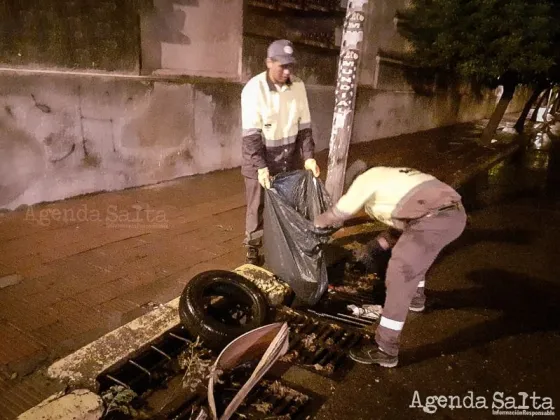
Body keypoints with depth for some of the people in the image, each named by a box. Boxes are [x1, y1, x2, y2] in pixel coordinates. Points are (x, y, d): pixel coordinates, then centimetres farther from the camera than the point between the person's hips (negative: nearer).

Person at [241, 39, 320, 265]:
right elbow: (251, 134, -19)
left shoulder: (298, 86, -5)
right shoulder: (254, 89, -18)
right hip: (260, 157, -4)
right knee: (257, 206, 6)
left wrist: (309, 156, -8)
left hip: (289, 156, 4)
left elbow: (304, 126, 1)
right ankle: (252, 247, 24)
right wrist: (261, 166, -26)